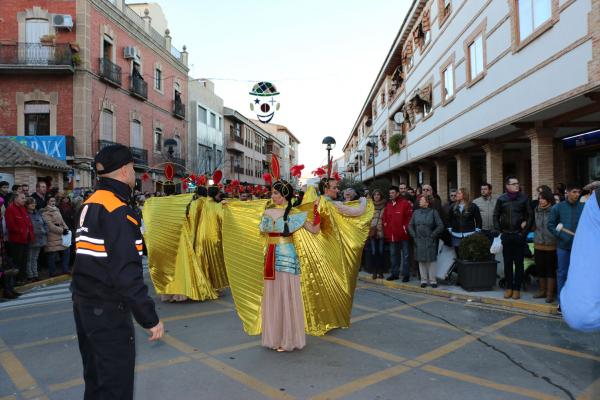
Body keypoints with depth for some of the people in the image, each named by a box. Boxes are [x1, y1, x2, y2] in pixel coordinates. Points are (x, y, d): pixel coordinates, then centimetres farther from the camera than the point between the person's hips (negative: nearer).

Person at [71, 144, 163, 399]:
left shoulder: (89, 205, 8)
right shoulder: (117, 211, -20)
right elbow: (126, 273, -26)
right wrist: (150, 318, -21)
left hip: (84, 304, 10)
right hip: (108, 311, -9)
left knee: (96, 377, 23)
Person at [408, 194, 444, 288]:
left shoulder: (433, 212, -2)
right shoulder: (416, 212, 9)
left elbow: (440, 226, -5)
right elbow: (410, 225, 14)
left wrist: (432, 235, -8)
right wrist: (414, 235, 3)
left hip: (430, 241, -3)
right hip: (419, 241, 4)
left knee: (431, 261, 0)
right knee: (421, 261, 6)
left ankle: (432, 280, 10)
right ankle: (424, 280, 15)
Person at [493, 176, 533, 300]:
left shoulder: (524, 199, 0)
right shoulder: (501, 199, 3)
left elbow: (530, 215, 2)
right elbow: (496, 216, 10)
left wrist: (525, 231, -6)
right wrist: (498, 231, 1)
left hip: (519, 235, -1)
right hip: (506, 235, 1)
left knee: (519, 263, 4)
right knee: (507, 262, 7)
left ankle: (517, 288, 12)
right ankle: (508, 287, 17)